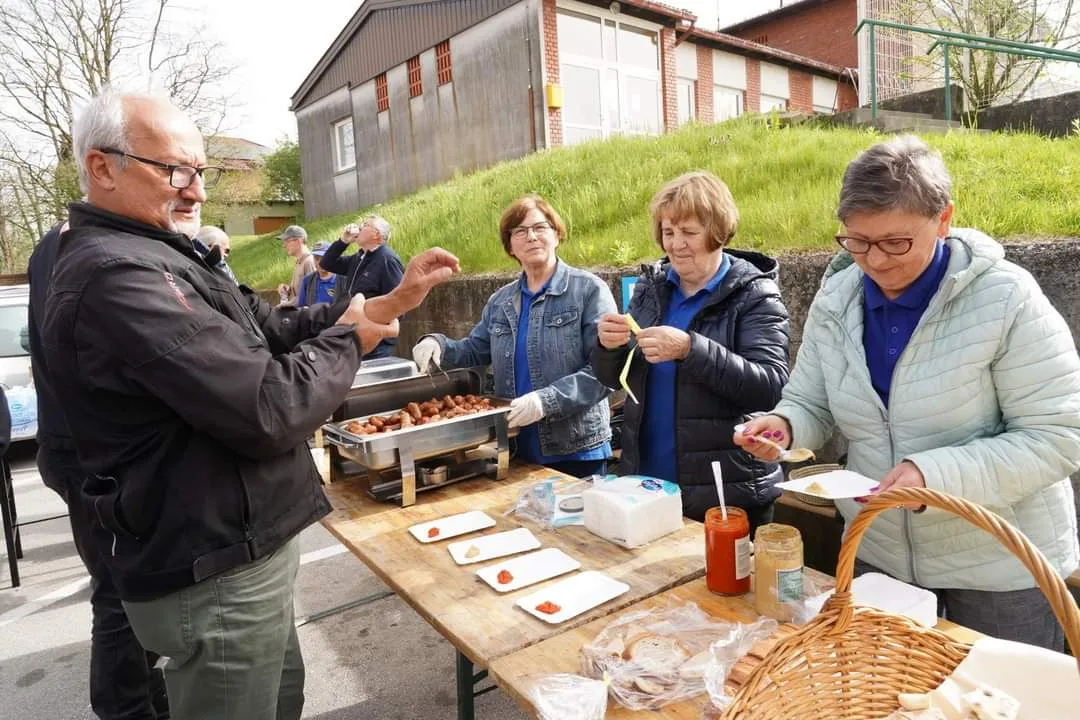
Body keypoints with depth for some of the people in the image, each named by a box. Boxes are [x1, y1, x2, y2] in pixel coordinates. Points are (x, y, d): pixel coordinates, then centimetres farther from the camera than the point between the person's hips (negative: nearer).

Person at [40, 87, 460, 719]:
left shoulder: (152, 257, 10)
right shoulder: (117, 275, -25)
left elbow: (276, 328, 7)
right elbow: (270, 410, -30)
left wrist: (390, 303, -3)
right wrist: (350, 338, -11)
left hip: (233, 550, 10)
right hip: (216, 574, -10)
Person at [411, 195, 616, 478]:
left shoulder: (589, 290, -7)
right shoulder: (501, 301, 9)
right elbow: (475, 350, 19)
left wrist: (547, 400, -26)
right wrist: (437, 345, -2)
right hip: (516, 449, 5)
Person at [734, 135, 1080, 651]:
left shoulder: (1005, 298, -18)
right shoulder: (834, 301, -6)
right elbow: (811, 405, 2)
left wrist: (935, 472, -30)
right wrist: (784, 425, -21)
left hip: (1001, 567, -3)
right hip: (878, 554, 4)